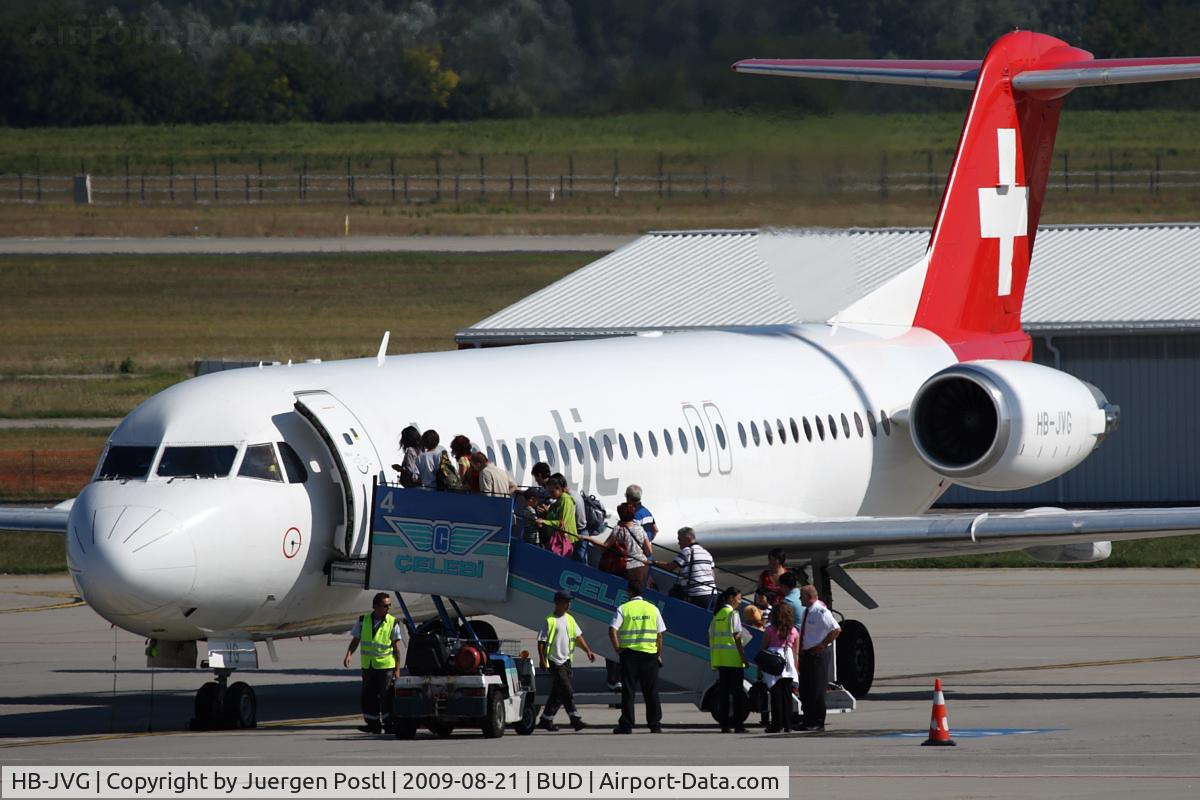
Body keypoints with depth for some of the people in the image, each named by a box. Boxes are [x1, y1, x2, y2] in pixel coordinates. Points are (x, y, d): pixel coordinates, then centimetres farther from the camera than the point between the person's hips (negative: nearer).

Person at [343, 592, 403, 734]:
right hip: (368, 665, 3)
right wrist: (348, 655, -11)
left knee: (386, 696, -5)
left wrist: (397, 668, -4)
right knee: (368, 696, 5)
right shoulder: (364, 621, 4)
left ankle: (388, 723, 4)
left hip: (386, 665, -3)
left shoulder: (392, 623, -2)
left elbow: (396, 647, 0)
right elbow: (355, 640, 7)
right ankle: (373, 725, 14)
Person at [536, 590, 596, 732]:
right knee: (567, 692, -12)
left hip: (566, 660, 7)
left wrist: (588, 650, 5)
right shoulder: (550, 621, -9)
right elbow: (541, 642, -10)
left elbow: (578, 636, 17)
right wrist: (542, 660, -16)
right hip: (555, 662, -7)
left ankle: (546, 720, 17)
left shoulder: (569, 619, 12)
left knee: (558, 693, 10)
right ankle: (575, 718, -12)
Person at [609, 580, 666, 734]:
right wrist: (659, 655, 13)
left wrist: (617, 649, -2)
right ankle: (655, 725, 5)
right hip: (650, 653, 2)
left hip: (629, 653, -2)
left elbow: (612, 630, -13)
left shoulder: (623, 609, -3)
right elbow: (660, 634, 5)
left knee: (628, 691, 2)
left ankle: (626, 725, 1)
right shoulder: (653, 609, 5)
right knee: (651, 692, 6)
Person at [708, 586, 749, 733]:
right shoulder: (732, 614, -8)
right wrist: (743, 657, -12)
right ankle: (737, 725, -3)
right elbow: (736, 637, -13)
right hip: (733, 658, -7)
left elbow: (711, 637, 14)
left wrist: (712, 658, 19)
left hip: (720, 659, 7)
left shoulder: (717, 615, 12)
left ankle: (724, 725, 6)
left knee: (723, 692, 8)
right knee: (737, 692, -1)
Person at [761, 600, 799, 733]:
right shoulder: (794, 632, 5)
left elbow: (763, 648, 1)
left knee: (776, 694, 0)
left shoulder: (770, 630, -2)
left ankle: (777, 724, -2)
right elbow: (796, 653, 8)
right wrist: (796, 669, 15)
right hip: (788, 663, 2)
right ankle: (787, 725, 6)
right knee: (787, 694, 6)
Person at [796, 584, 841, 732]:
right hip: (805, 654, 9)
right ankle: (808, 721, 19)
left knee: (816, 690, -5)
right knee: (804, 690, 11)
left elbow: (836, 630, -20)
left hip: (818, 654, -9)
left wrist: (822, 645, -17)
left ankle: (818, 723, 1)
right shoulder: (806, 612, 13)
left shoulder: (821, 612, -15)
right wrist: (801, 650, 15)